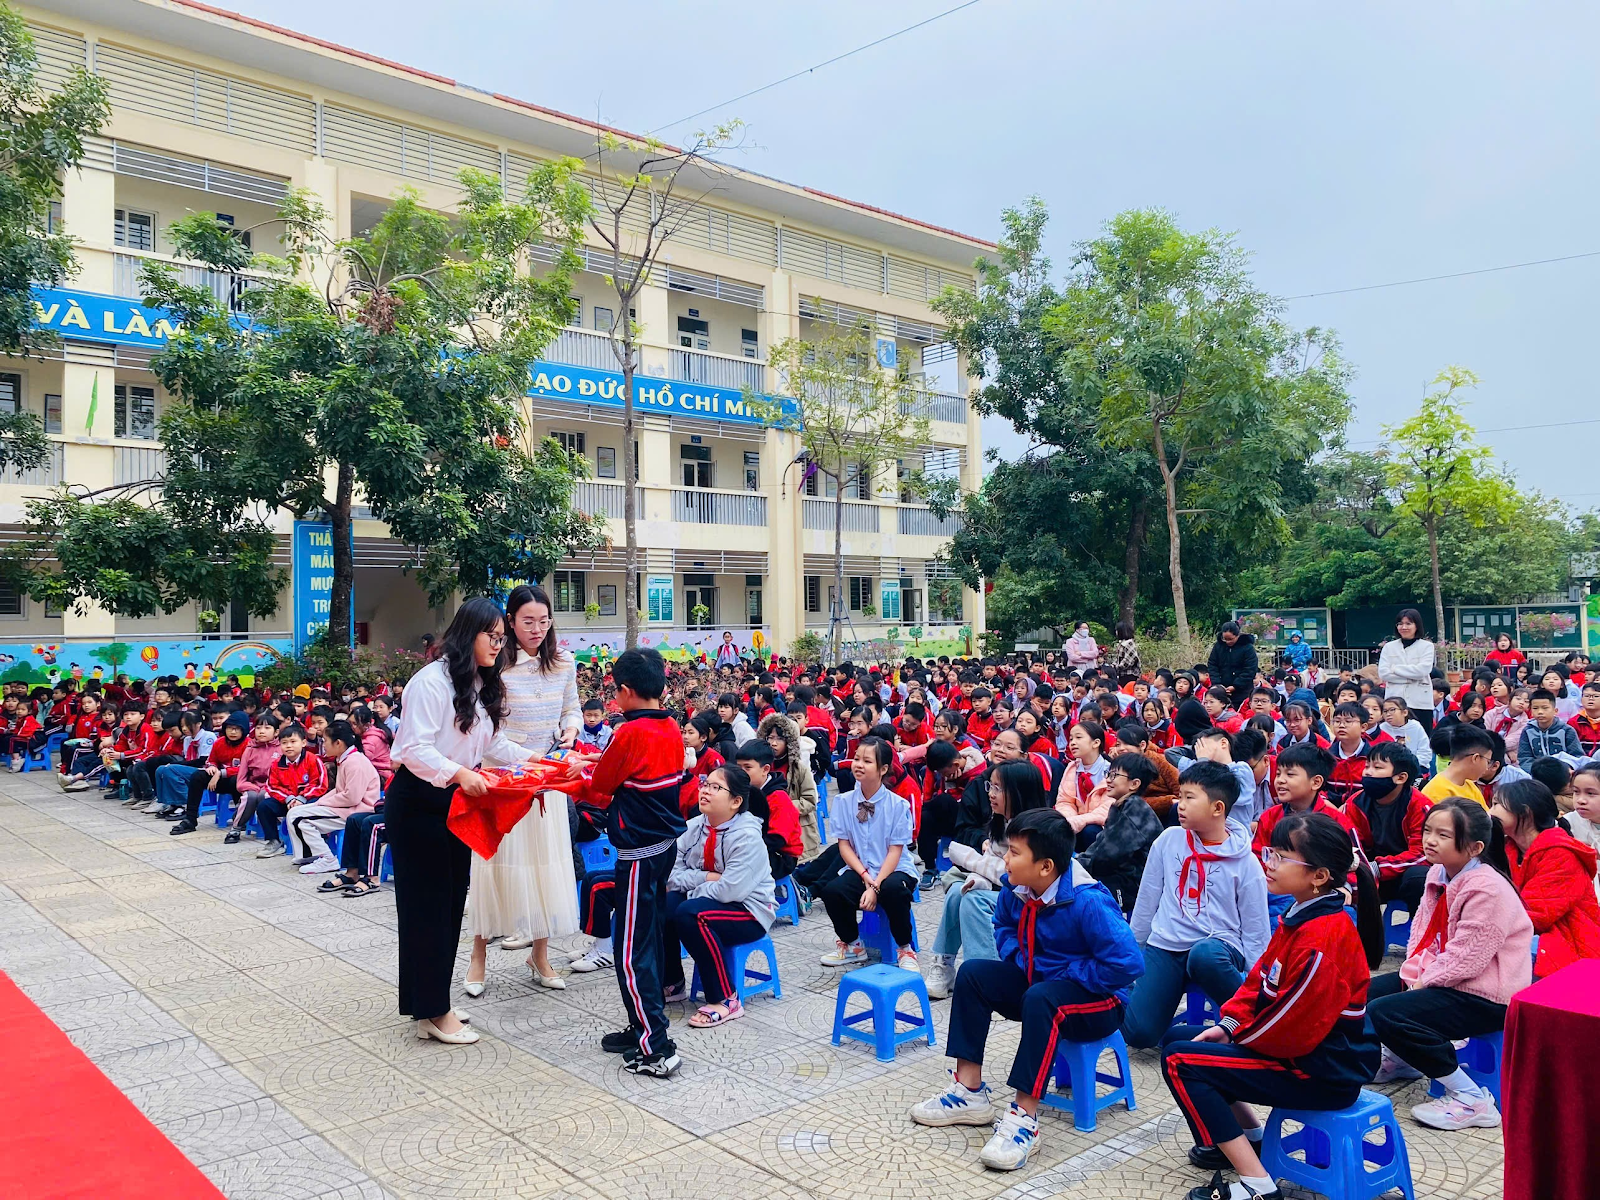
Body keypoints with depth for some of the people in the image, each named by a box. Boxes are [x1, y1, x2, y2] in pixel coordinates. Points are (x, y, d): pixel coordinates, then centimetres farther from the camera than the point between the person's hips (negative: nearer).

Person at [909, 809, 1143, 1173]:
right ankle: (969, 1092, -3)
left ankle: (1024, 1117, -31)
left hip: (1098, 1003, -8)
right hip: (1037, 979, 8)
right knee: (973, 972, -4)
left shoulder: (1087, 903, -30)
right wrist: (1020, 959, -5)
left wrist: (1065, 976, -25)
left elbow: (1127, 963, -35)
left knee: (1041, 999, -37)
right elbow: (1003, 926, 15)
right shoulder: (1015, 889, -8)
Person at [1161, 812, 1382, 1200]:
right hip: (1294, 1047, 10)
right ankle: (1248, 1138, 25)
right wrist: (1229, 1025, -2)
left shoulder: (1322, 938, -28)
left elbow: (1294, 1027, -26)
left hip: (1323, 1073, -10)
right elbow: (1259, 979, 11)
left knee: (1180, 1062, -16)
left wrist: (1239, 1036, -9)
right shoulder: (1301, 916, 3)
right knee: (1178, 1036, 14)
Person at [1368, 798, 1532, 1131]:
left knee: (1385, 1014, -25)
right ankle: (1402, 1059, 35)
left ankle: (1471, 1100, -14)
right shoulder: (1438, 873, 4)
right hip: (1441, 978, 10)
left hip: (1487, 996, -10)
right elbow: (1422, 931, 10)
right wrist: (1414, 972, -5)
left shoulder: (1487, 890, -25)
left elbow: (1465, 956, -26)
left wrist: (1423, 983, -16)